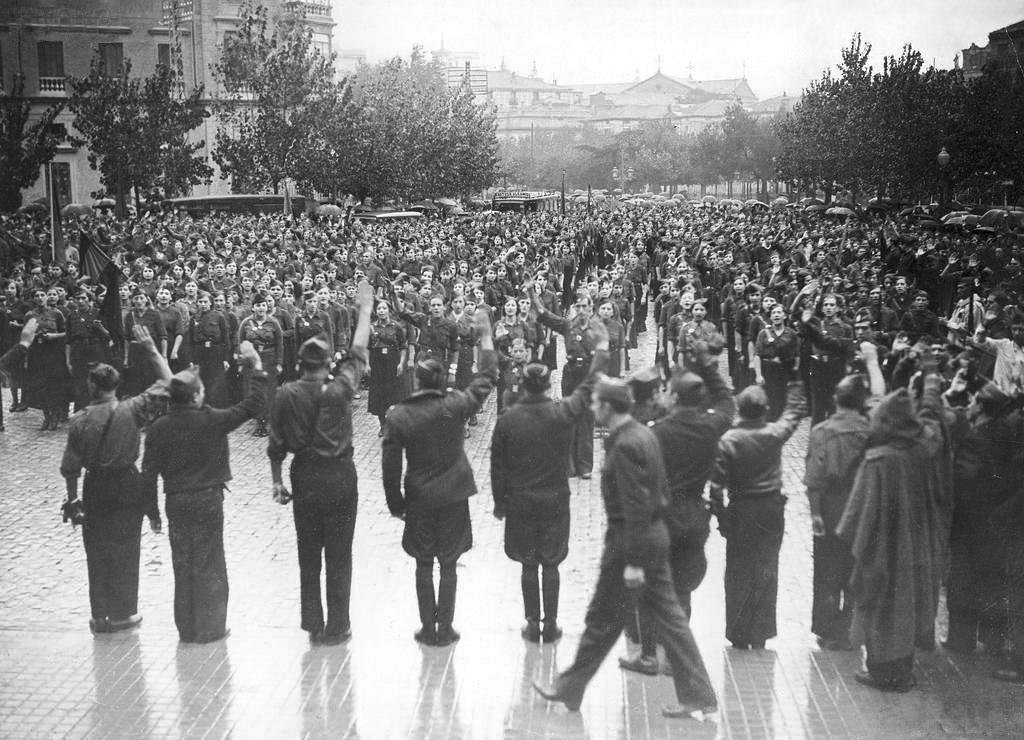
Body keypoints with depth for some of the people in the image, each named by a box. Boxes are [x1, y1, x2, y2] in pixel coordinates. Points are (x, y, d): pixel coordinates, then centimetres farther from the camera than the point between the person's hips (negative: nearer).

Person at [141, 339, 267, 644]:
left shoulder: (159, 428, -6)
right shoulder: (211, 421, -15)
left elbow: (149, 473, -2)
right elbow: (255, 404, -12)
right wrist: (256, 367, -5)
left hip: (176, 501, 3)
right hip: (207, 499, -3)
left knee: (182, 565, 14)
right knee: (208, 566, 8)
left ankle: (186, 628, 22)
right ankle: (208, 627, 13)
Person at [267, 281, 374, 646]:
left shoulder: (286, 395, -7)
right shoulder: (339, 390, -12)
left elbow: (277, 444, -3)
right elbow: (358, 353, -1)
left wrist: (277, 481, 9)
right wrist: (365, 309, 9)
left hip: (304, 479, 2)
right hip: (339, 477, -2)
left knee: (308, 555, 13)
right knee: (338, 555, 6)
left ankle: (312, 623, 19)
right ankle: (337, 627, 11)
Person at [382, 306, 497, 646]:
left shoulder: (397, 417, -13)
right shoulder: (455, 406, -14)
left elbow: (390, 466, -9)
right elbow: (486, 379, -1)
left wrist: (396, 504, 4)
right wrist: (485, 335, 7)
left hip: (419, 499, 0)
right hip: (453, 495, 0)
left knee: (424, 565, 12)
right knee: (448, 564, 10)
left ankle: (428, 629, 18)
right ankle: (445, 629, 16)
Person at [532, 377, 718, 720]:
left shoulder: (625, 446, -21)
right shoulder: (644, 434, 8)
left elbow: (636, 505, -23)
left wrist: (633, 561, -22)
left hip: (631, 538, -9)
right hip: (656, 534, 9)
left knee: (603, 618, 6)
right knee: (668, 616, 11)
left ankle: (569, 688, 21)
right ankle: (697, 697, 13)